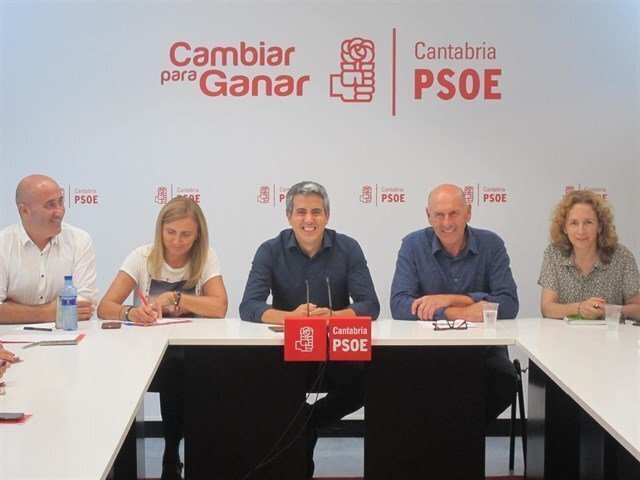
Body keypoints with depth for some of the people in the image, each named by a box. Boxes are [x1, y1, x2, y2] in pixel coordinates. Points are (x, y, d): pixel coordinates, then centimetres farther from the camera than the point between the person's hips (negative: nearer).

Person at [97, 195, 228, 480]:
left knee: (176, 370, -34)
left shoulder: (206, 259, 2)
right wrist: (130, 313, -31)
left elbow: (219, 308, -12)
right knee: (172, 369, -34)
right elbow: (105, 307, -9)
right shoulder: (142, 257, 0)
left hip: (191, 354, 0)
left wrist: (174, 298, -21)